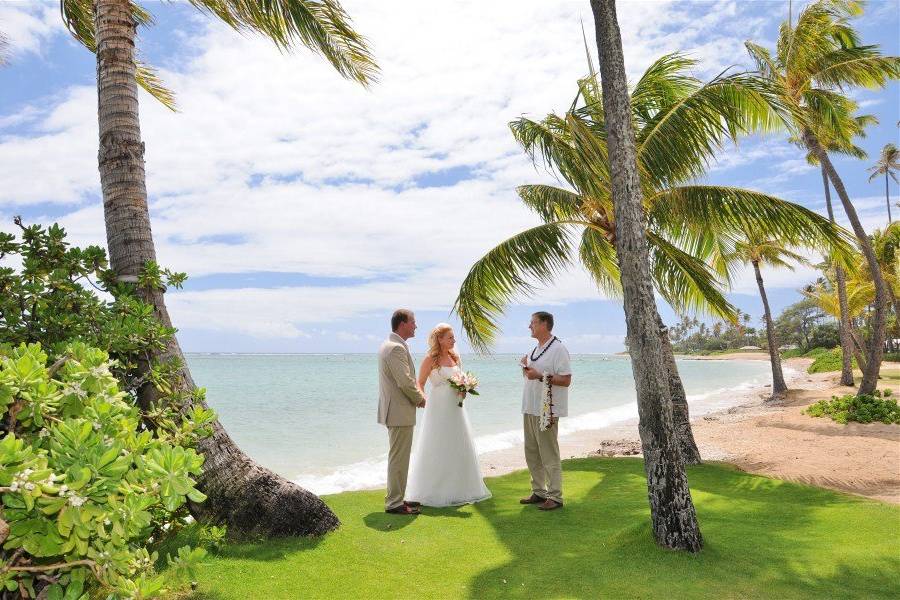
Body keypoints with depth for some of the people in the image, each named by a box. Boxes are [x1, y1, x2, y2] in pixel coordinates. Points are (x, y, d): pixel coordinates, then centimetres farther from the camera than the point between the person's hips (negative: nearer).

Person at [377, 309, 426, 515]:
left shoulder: (389, 344, 14)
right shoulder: (397, 348, -20)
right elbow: (405, 382, -24)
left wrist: (416, 394, 9)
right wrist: (420, 398, -7)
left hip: (394, 410, 11)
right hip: (400, 412, -11)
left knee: (398, 457, 19)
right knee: (399, 458, -3)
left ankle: (395, 498, 29)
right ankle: (395, 503, 5)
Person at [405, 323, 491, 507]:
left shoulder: (455, 358, 9)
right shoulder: (430, 360, -9)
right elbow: (420, 384, -7)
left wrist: (463, 390, -1)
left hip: (455, 407, 7)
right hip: (438, 407, -7)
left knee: (457, 448, 12)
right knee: (437, 449, 1)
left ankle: (458, 489, 26)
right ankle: (435, 492, 14)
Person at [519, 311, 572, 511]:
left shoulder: (558, 349, -13)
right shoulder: (537, 348, 16)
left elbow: (566, 380, -18)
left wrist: (539, 375, -22)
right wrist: (527, 368, 4)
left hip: (547, 411, -9)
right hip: (531, 408, 9)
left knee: (549, 455, -2)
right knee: (532, 453, 14)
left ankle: (555, 497, 8)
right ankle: (539, 492, 26)